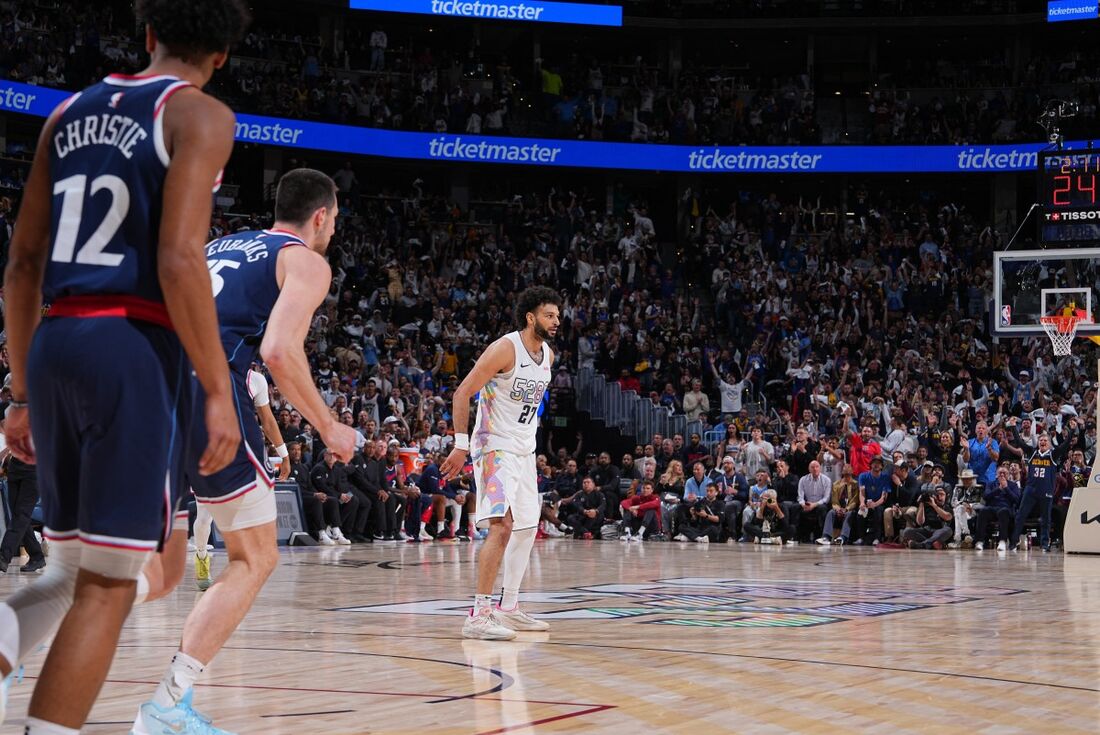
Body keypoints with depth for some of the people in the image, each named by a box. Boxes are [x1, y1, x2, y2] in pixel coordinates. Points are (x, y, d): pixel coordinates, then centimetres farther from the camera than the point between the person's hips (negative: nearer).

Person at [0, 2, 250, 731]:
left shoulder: (69, 113, 18)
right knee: (108, 585, 0)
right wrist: (219, 391, -12)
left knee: (72, 570, 17)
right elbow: (178, 260, -16)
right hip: (133, 350, -6)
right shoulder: (199, 115, -2)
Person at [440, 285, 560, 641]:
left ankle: (508, 608, 25)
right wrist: (461, 445, -20)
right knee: (502, 525, -20)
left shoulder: (548, 355, 8)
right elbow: (462, 393, -17)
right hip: (495, 448, -9)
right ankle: (478, 615, -21)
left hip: (525, 451, 9)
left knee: (527, 528, 14)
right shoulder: (505, 349, -17)